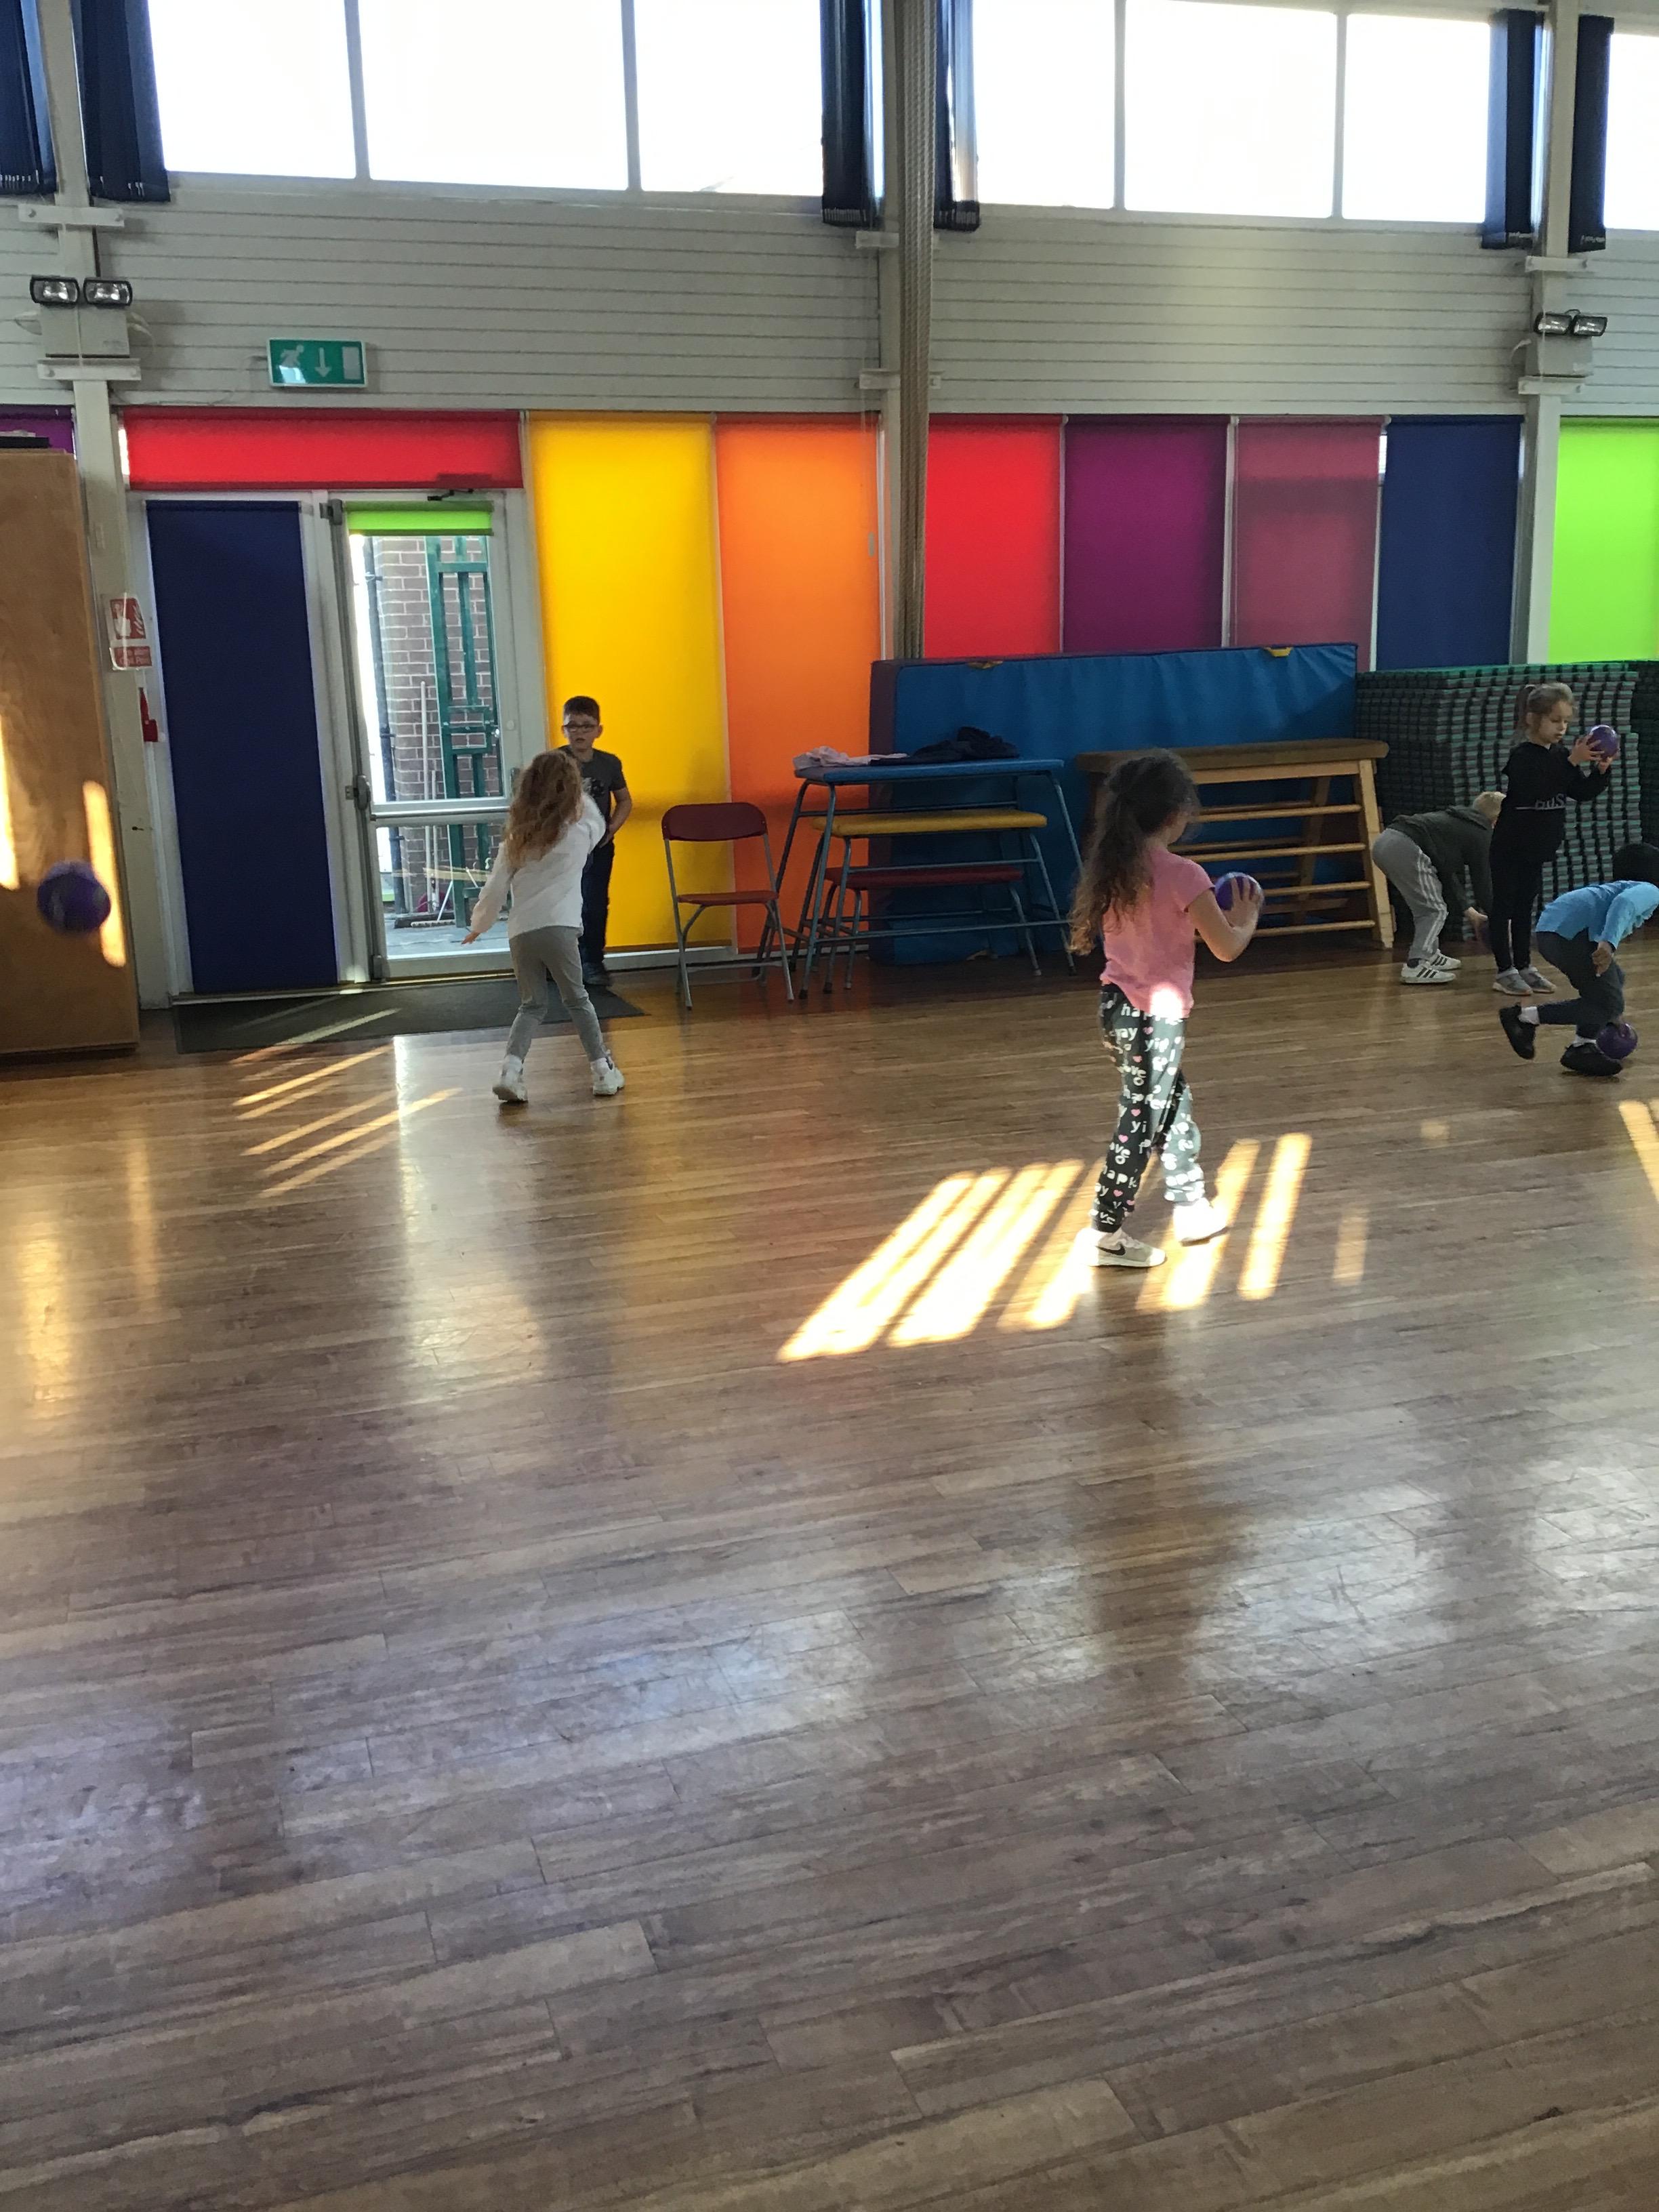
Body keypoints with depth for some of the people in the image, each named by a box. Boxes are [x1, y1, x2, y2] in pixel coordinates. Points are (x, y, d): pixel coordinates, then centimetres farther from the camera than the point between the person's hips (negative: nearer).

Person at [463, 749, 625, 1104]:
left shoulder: (516, 839, 12)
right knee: (577, 1000, 11)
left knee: (532, 1005, 14)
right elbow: (599, 823, 29)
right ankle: (602, 1070, 14)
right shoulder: (579, 832, 5)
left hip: (520, 933, 3)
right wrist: (579, 794, 38)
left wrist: (479, 925, 25)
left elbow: (495, 889, 11)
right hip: (558, 928, -3)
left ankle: (511, 1069, -4)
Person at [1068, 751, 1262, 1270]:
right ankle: (1105, 1233, 7)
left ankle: (1191, 1207, 34)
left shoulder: (1112, 869, 3)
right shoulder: (1182, 875, -17)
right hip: (1156, 1014, -8)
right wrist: (1247, 916, 8)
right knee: (1140, 1124, 1)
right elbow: (1226, 947, -11)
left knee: (1173, 1103, 22)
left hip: (1116, 1006, 8)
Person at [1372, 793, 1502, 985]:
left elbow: (1446, 873, 34)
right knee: (1435, 911, 0)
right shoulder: (1481, 834, 7)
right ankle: (1415, 966, -7)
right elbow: (1482, 882, 9)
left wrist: (1464, 908, 37)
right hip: (1405, 848, -9)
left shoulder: (1459, 822, 32)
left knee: (1425, 908, 23)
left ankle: (1429, 955, 30)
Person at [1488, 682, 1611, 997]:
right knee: (1504, 907, 0)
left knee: (1525, 907, 14)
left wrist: (1601, 770, -11)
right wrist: (1573, 762, -37)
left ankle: (1524, 966, 20)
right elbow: (1537, 789, -33)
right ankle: (1505, 971, 3)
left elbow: (1583, 793, 6)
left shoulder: (1560, 755, 5)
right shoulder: (1523, 756, -17)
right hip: (1510, 849, -7)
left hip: (1538, 849, 7)